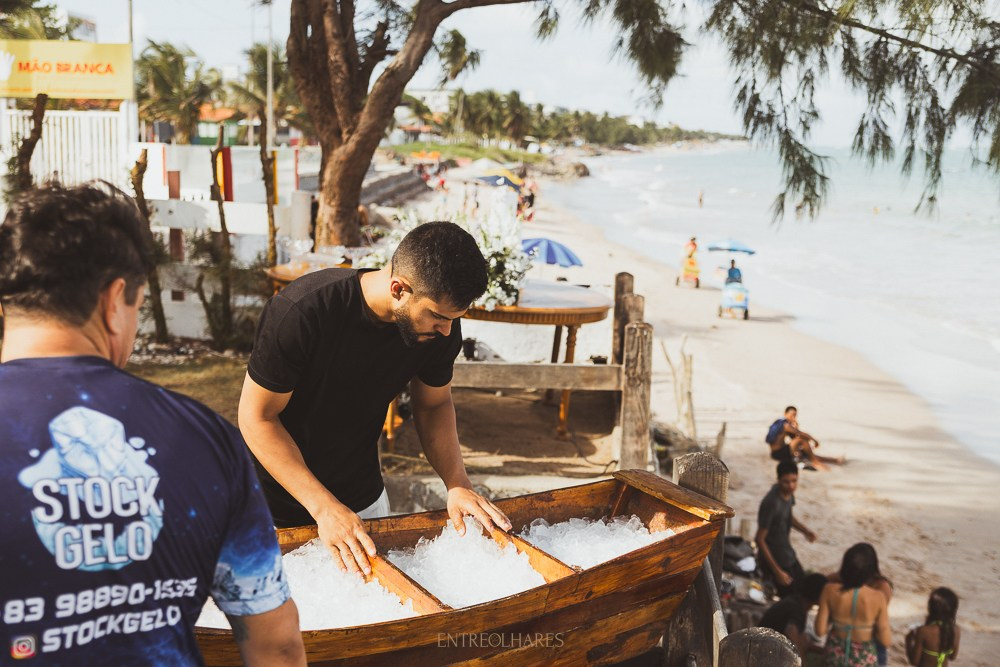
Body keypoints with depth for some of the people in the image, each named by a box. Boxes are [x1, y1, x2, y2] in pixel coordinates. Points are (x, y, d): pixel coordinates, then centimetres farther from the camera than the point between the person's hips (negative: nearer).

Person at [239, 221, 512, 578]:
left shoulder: (440, 325, -17)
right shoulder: (300, 311, -32)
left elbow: (434, 404, 0)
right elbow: (257, 416, -24)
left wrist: (458, 484, -15)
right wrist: (325, 508, -29)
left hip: (364, 500, 5)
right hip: (278, 502, -4)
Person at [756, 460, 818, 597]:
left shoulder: (788, 492, -7)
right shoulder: (771, 503, -32)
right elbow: (760, 539, -26)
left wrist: (805, 530, -3)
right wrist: (777, 571, -23)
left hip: (788, 553, 9)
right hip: (776, 557, -9)